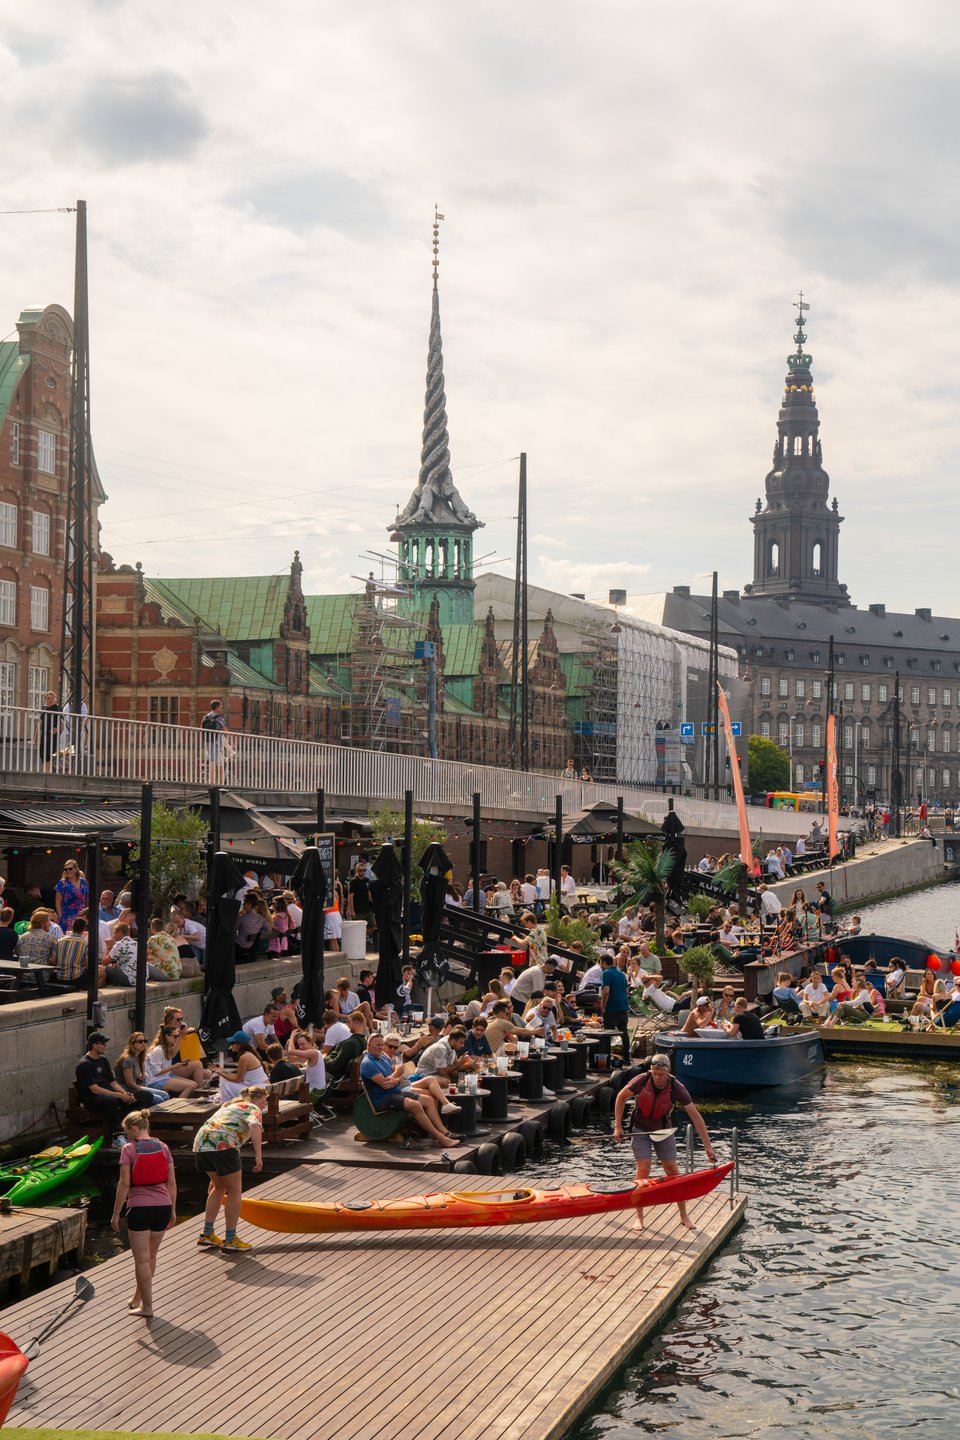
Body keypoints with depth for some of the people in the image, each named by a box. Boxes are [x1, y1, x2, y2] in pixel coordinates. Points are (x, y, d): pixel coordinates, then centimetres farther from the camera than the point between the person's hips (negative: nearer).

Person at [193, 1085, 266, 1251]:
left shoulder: (229, 1106, 36)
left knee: (219, 1187, 25)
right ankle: (230, 1240, 10)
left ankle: (207, 1235, 25)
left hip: (201, 1142, 8)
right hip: (222, 1145, -8)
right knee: (235, 1191, 7)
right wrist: (258, 1156, -20)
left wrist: (215, 1178, 43)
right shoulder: (252, 1109, 12)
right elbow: (255, 1126, -13)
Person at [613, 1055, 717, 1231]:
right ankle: (639, 1217, 0)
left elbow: (695, 1116, -19)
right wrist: (618, 1127, -8)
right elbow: (621, 1098, -5)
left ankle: (683, 1215, 16)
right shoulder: (641, 1081, -23)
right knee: (643, 1170, -10)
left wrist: (708, 1146, -19)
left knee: (673, 1171, 2)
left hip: (664, 1131, 1)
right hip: (640, 1130, -1)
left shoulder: (677, 1089, -23)